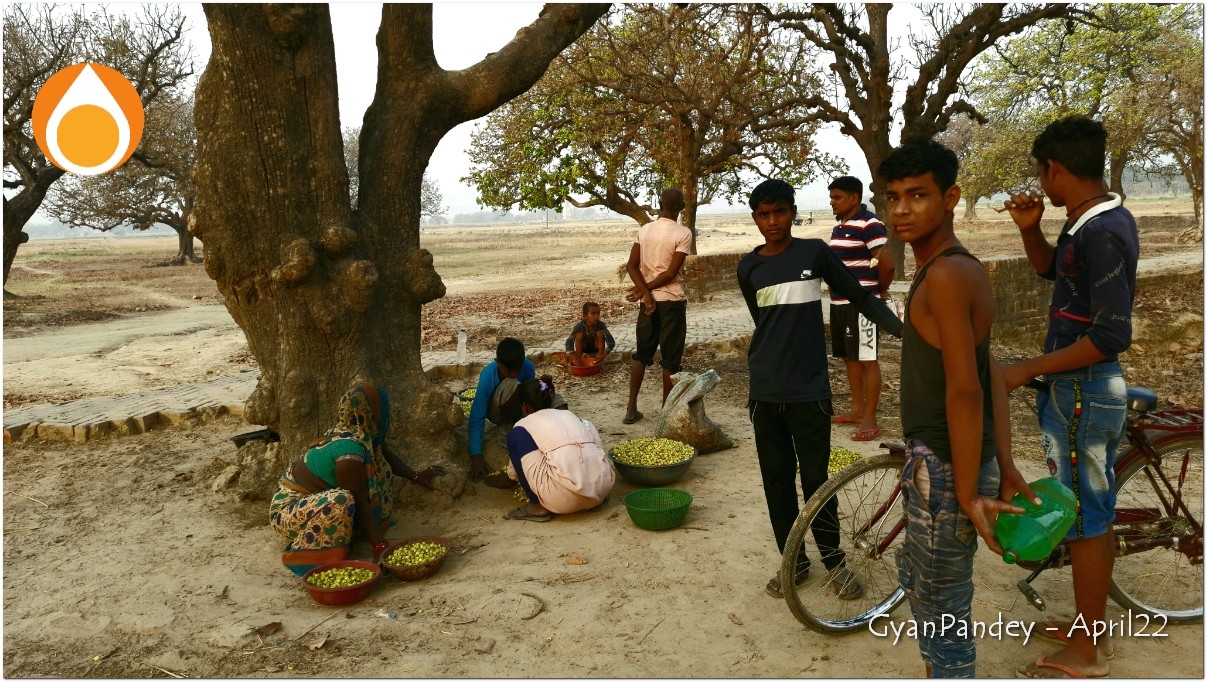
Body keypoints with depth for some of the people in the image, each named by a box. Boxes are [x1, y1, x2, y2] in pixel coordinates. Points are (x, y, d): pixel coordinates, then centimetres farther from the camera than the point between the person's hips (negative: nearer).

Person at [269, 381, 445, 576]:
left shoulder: (364, 433, -6)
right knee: (340, 500, -39)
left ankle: (350, 531, 7)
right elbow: (361, 504, -29)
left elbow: (384, 454, 16)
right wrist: (380, 546, -26)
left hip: (316, 495, 9)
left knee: (378, 468, 5)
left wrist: (415, 476, 24)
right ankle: (303, 554, -17)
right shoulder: (349, 449, -32)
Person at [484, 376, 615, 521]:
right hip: (603, 487, 6)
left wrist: (505, 479, 56)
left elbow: (512, 476, 32)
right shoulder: (569, 414, 26)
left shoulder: (524, 424, 17)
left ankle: (539, 506, 8)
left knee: (516, 436, 12)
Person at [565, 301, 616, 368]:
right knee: (579, 335, -27)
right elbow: (569, 341, -37)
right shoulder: (579, 326, -28)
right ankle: (579, 358, -18)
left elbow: (611, 342, -34)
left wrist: (603, 356, -48)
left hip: (596, 349, 0)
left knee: (600, 333, -26)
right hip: (583, 349, 0)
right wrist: (574, 358, -50)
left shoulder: (601, 325, -28)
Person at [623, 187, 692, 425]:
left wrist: (645, 292, -11)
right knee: (670, 358, 4)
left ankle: (631, 409, 14)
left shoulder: (644, 230, 4)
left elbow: (631, 266, -4)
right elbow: (671, 273, -15)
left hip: (649, 301, 5)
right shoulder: (683, 234, -10)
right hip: (672, 301, -5)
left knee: (642, 354, 14)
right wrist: (646, 290, -7)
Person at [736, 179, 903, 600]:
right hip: (765, 391, 3)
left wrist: (905, 330, -8)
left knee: (815, 478, 2)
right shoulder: (748, 268, 5)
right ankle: (794, 560, 23)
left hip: (809, 389, -3)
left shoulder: (814, 252, -2)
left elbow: (860, 297, 2)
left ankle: (834, 560, 21)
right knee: (776, 479, 9)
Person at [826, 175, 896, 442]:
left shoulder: (869, 225, -14)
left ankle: (870, 420, 2)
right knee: (849, 358, 15)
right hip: (839, 302, 9)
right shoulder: (839, 226, 14)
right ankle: (857, 409, 27)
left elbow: (887, 264, -18)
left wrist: (880, 290, -2)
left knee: (867, 359, -3)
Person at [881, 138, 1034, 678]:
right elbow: (992, 374, 9)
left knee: (941, 612, 6)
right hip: (936, 460, 10)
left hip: (944, 468, -10)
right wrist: (1006, 466, 10)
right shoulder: (960, 268, 9)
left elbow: (965, 391, -24)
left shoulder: (945, 274, -21)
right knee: (915, 574, 27)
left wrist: (967, 494, -19)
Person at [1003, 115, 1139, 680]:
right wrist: (1029, 227, 5)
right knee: (1095, 512, 19)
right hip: (1085, 388, 10)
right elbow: (1049, 268, 23)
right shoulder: (1094, 220, 7)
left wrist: (1028, 369, -21)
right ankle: (1092, 623, 35)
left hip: (1083, 392, -10)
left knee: (1084, 519, 2)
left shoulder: (1102, 232, -23)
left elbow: (1112, 336, -25)